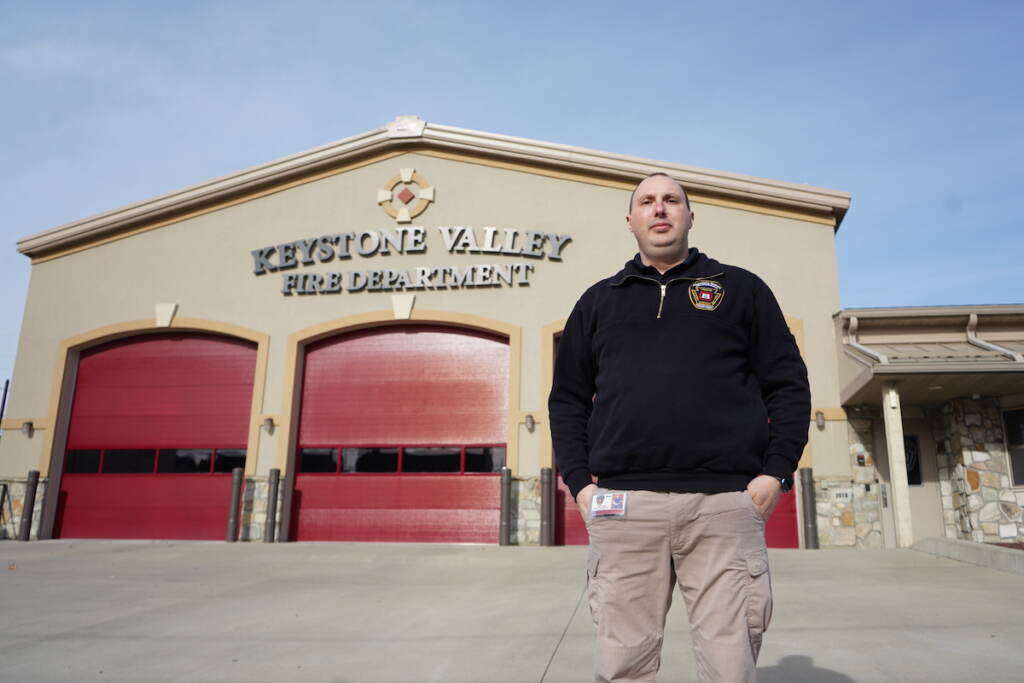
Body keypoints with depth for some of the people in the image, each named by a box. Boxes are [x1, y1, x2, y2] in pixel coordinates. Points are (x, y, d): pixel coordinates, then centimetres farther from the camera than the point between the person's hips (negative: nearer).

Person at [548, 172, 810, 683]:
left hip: (725, 504, -1)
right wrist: (578, 481, 4)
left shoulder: (740, 288, 15)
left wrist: (777, 471, -3)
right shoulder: (598, 301, 19)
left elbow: (788, 384, 11)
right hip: (622, 506, 1)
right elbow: (567, 398, 17)